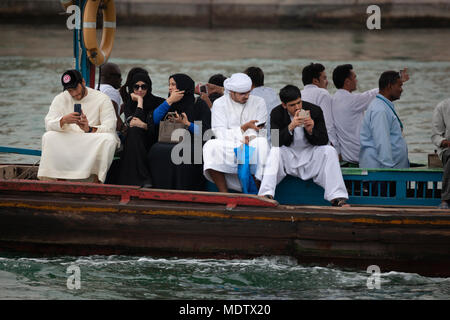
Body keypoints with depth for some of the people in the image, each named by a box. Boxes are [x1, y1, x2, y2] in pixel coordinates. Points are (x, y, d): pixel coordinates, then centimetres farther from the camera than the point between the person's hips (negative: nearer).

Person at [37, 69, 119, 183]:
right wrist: (64, 120, -31)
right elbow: (48, 124, -8)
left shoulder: (102, 99, -2)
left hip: (94, 142, -2)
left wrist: (89, 129, -33)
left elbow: (110, 127, -13)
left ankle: (96, 181, -29)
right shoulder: (61, 99, 4)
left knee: (108, 139, -33)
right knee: (48, 137, -24)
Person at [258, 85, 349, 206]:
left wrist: (311, 131, -27)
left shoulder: (315, 111, -5)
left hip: (311, 153, 1)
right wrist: (291, 127, -33)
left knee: (329, 151, -25)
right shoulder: (277, 113, -7)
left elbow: (324, 141, -6)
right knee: (275, 151, -30)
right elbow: (276, 142, -17)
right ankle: (267, 195, -40)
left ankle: (337, 198, -29)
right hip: (289, 154, -1)